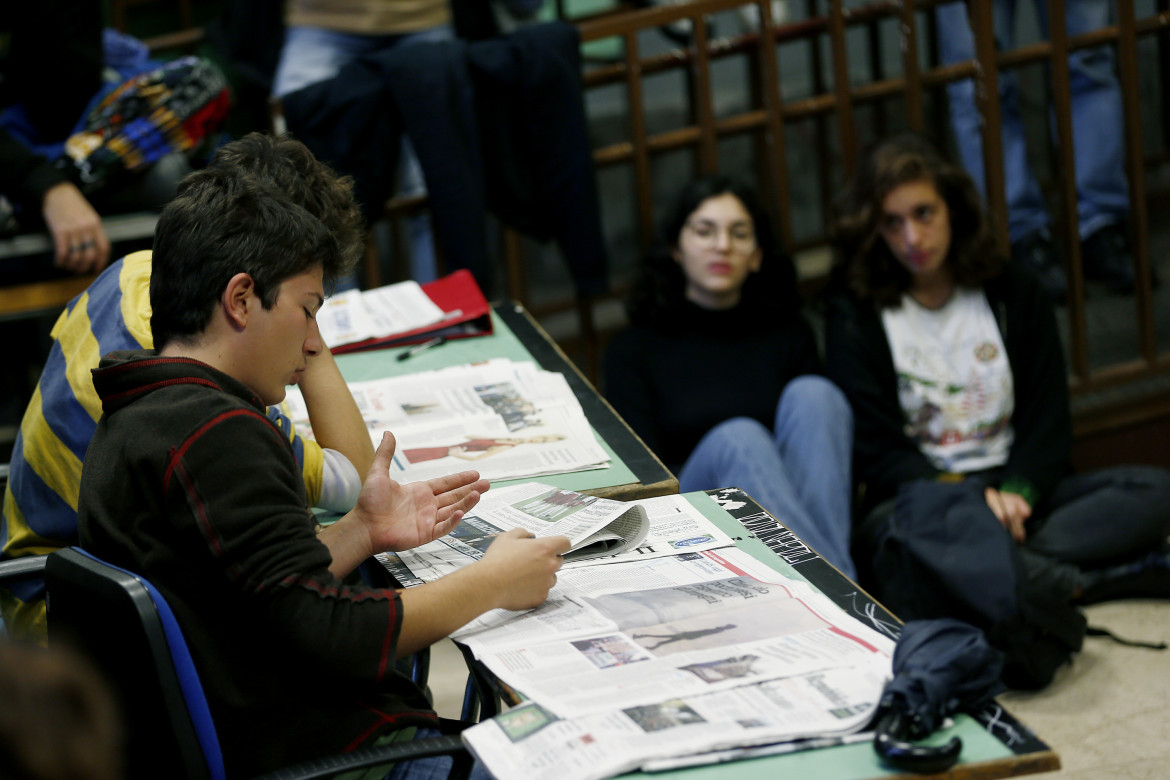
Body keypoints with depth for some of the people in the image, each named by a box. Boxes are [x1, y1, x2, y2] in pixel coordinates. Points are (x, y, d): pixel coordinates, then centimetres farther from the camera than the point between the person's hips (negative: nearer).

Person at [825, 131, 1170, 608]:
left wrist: (1017, 493, -15)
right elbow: (875, 450, -5)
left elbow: (1048, 419, 7)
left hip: (1018, 493, 3)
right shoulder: (854, 316, 4)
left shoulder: (1015, 293, 12)